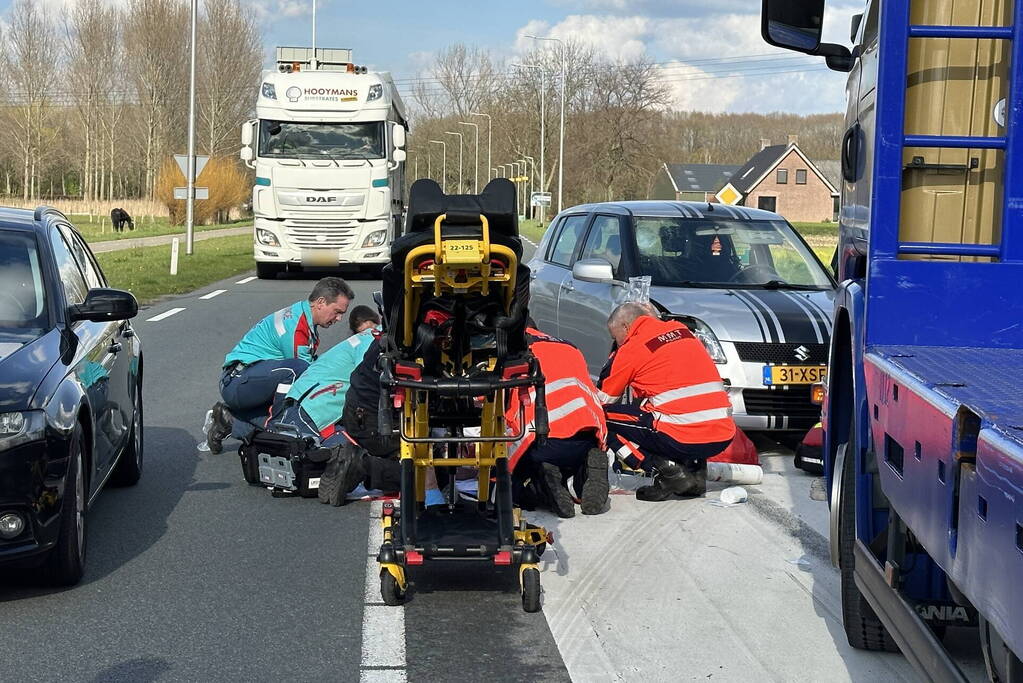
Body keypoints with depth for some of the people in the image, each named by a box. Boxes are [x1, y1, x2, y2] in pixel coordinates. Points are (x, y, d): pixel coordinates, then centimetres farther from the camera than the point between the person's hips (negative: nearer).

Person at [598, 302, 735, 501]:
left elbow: (601, 400, 10)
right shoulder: (681, 330, 17)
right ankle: (695, 468, 16)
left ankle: (667, 470, -4)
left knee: (603, 417, 4)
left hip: (683, 440, -7)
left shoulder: (632, 348, 0)